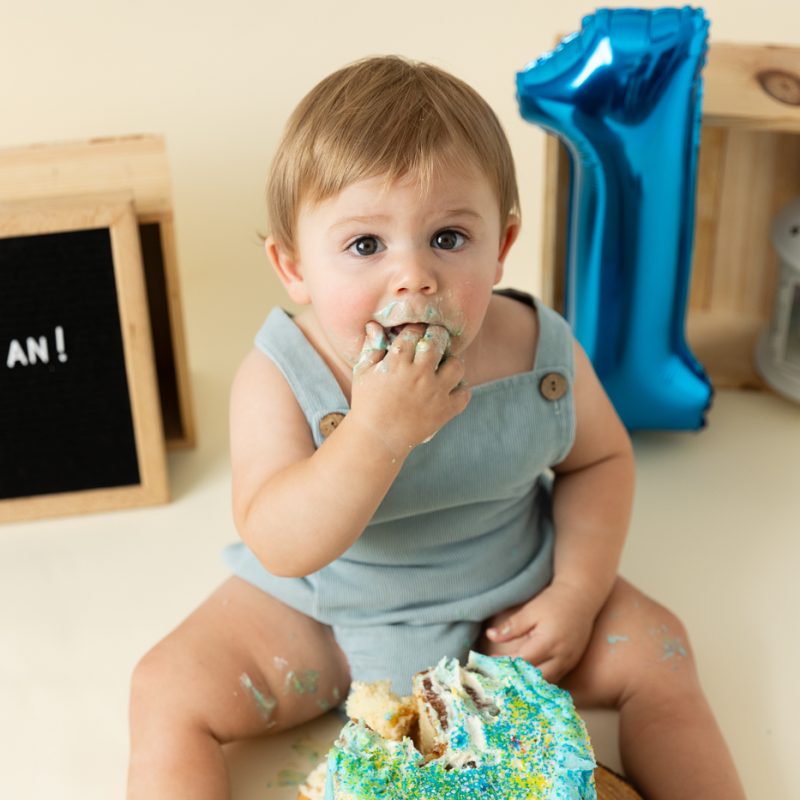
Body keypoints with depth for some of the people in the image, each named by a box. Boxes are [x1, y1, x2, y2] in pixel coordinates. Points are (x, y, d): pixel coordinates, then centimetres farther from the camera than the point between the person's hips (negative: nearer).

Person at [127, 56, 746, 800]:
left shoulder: (541, 351, -17)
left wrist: (577, 593, -11)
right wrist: (378, 430, -47)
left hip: (507, 602, 2)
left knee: (656, 652, -5)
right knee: (168, 692, -13)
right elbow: (278, 547, -33)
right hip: (322, 617, -1)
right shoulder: (279, 378, -25)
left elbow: (600, 458, 0)